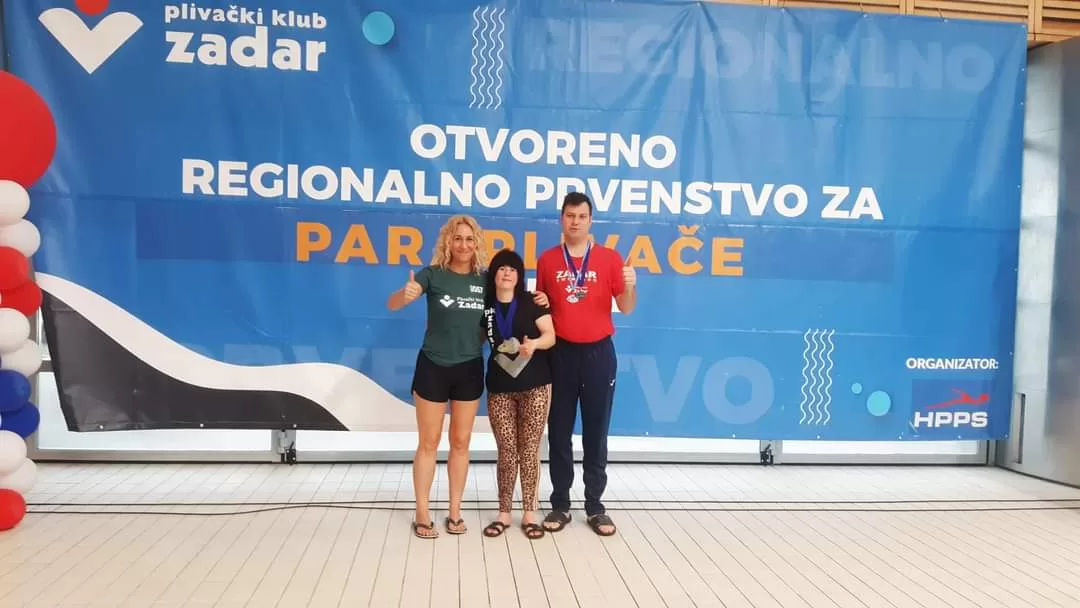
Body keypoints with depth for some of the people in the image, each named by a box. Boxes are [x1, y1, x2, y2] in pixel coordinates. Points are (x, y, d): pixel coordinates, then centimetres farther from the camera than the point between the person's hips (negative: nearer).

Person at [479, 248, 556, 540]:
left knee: (529, 450, 2)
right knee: (506, 451, 4)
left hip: (535, 385, -2)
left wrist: (534, 343, -25)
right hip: (499, 387, 2)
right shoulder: (485, 307, 6)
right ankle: (504, 513, 15)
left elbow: (550, 336, -7)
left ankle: (529, 514, 12)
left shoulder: (532, 302, -1)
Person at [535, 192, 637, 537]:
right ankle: (560, 505, 16)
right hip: (560, 352, 1)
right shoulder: (547, 260, 5)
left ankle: (595, 507, 15)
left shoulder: (610, 258, 0)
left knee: (596, 431, 6)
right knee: (559, 431, 6)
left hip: (598, 352, -1)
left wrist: (630, 287, -20)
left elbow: (625, 308, -1)